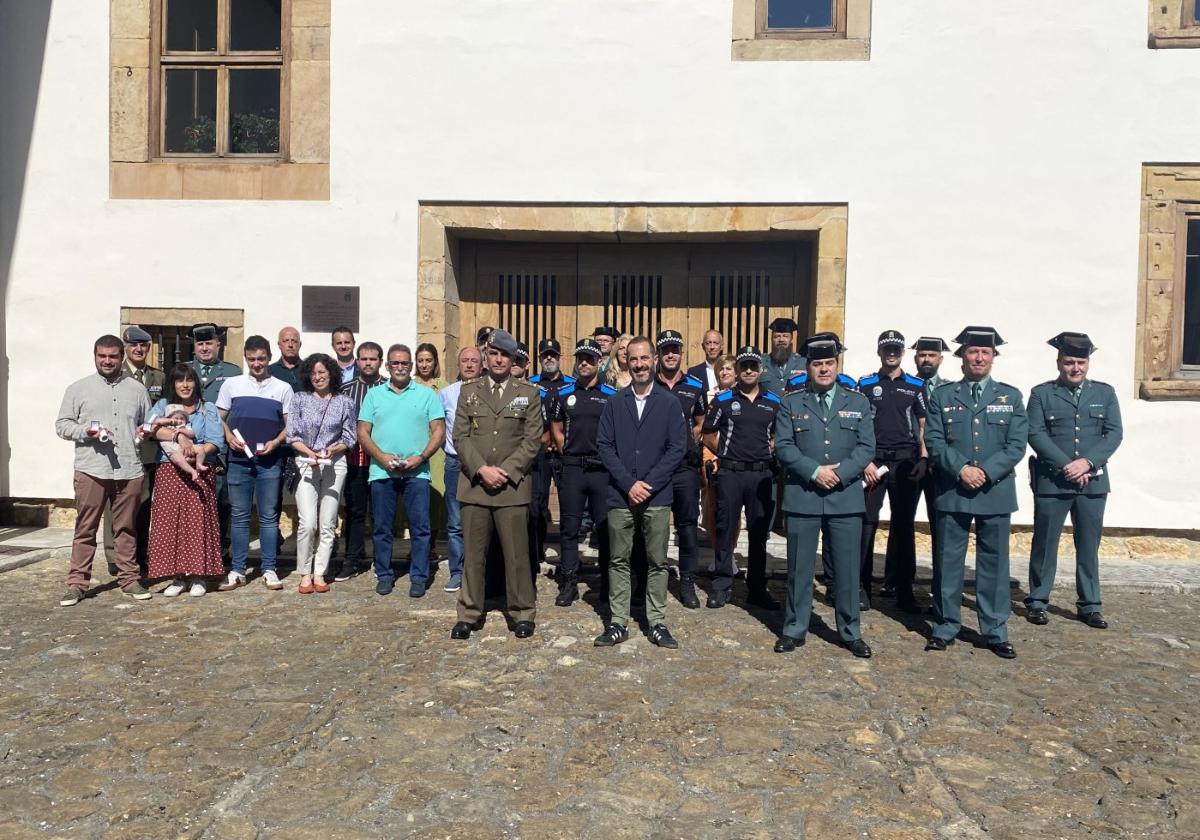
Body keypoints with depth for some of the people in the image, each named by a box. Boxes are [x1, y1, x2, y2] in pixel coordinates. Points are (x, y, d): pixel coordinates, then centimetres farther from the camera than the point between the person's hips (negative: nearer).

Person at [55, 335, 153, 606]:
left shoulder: (136, 389, 13)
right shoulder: (78, 389, 8)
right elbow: (62, 424, 7)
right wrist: (85, 431, -12)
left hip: (129, 470, 2)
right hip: (91, 470, -1)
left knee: (126, 528, 8)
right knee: (85, 528, 3)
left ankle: (129, 578, 17)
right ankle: (77, 583, 11)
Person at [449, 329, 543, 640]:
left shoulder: (529, 393, 6)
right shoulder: (469, 391, 11)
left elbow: (532, 440, 0)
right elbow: (460, 437, 4)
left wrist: (506, 471, -11)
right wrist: (482, 469, -10)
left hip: (512, 485, -1)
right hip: (474, 484, 2)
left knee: (517, 554, 2)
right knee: (473, 553, 7)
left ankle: (523, 612, 15)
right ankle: (470, 614, 18)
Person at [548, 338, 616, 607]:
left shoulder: (612, 395, 3)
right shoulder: (563, 393, 7)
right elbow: (556, 430, 14)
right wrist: (570, 455, 8)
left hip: (603, 470, -1)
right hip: (572, 469, 1)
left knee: (606, 528, 4)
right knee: (570, 529, 5)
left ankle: (608, 583, 16)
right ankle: (569, 584, 12)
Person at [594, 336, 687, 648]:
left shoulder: (669, 402, 3)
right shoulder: (614, 402, 6)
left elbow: (677, 448, -3)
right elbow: (604, 445, 0)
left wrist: (648, 485, -11)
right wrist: (629, 484, -11)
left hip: (657, 495, -1)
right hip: (620, 495, 1)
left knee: (657, 562, 5)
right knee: (618, 561, 6)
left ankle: (657, 623, 16)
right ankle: (618, 623, 15)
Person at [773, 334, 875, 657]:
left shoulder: (858, 402, 9)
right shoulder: (791, 403, 6)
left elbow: (866, 447, 1)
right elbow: (783, 446, -3)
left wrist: (839, 474, -13)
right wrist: (814, 471, -15)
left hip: (846, 497, 1)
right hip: (802, 496, -1)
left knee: (847, 567, 7)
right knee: (799, 568, 7)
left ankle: (850, 632, 21)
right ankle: (794, 629, 19)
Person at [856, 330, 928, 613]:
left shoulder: (916, 386, 10)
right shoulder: (865, 385, 6)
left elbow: (924, 426, 9)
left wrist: (923, 459, -3)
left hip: (906, 462, 1)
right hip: (872, 462, -1)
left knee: (903, 526, 4)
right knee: (867, 523, -2)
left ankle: (902, 588, 12)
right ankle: (862, 586, 5)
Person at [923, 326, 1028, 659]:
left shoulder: (1011, 396, 7)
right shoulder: (942, 396, 6)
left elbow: (1016, 445, -1)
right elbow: (934, 441, -1)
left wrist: (986, 472, -14)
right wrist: (961, 469, -15)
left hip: (996, 492, 1)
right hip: (952, 492, 0)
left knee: (994, 562, 6)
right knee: (948, 561, 6)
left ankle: (996, 631, 17)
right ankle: (945, 627, 17)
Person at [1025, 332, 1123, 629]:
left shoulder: (1105, 393, 10)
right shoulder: (1041, 394, 2)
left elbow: (1114, 433, 1)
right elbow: (1036, 434, -6)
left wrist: (1087, 462, -13)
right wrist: (1066, 466, -15)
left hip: (1093, 482, 2)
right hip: (1051, 481, -2)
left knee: (1089, 546, 9)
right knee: (1045, 544, 5)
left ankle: (1089, 605, 20)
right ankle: (1037, 602, 15)